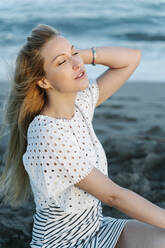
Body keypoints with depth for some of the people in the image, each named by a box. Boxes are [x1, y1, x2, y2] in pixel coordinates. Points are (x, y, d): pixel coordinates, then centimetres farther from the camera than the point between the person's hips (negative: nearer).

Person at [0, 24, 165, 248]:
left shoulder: (79, 103, -4)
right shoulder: (50, 136, -27)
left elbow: (132, 57, 2)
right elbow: (113, 195, -22)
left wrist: (81, 55, -9)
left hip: (95, 228, 7)